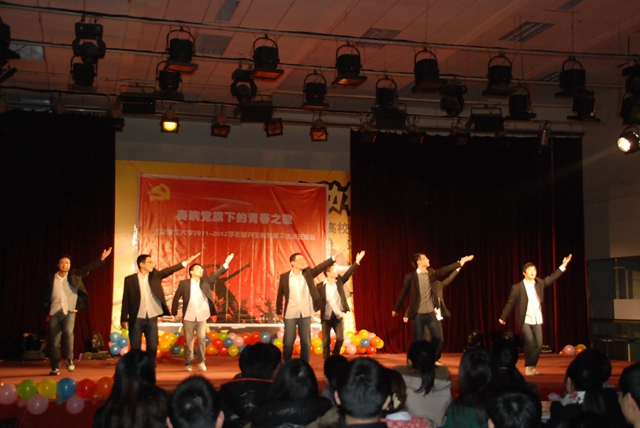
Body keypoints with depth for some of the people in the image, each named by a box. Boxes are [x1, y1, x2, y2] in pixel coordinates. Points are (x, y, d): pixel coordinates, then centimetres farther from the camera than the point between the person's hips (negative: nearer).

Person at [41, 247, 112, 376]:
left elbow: (88, 268, -3)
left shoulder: (75, 275, 5)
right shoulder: (50, 279, 6)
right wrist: (47, 311, 5)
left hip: (69, 312, -1)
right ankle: (55, 368, 12)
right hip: (54, 313, 1)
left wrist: (101, 259, -14)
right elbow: (44, 296, 12)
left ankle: (69, 359, -11)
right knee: (54, 342, 1)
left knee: (68, 332, -27)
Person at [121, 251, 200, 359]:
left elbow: (169, 270, -6)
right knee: (135, 348, 4)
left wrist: (185, 263, -18)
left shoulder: (155, 275, 5)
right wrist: (124, 319, -4)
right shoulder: (130, 279, -2)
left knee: (152, 347, 5)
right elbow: (126, 300, -2)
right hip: (136, 319, -3)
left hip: (152, 318, 3)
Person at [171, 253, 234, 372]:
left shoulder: (205, 282, 6)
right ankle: (188, 363, 15)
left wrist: (226, 264, -15)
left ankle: (201, 362, 8)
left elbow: (215, 275, -4)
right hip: (188, 317, -1)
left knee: (202, 338, -7)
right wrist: (174, 312, -1)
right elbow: (176, 297, 2)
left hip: (202, 317, 1)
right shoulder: (184, 283, -1)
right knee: (188, 341, 4)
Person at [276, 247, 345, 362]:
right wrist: (278, 310, 6)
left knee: (305, 342, 6)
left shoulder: (308, 273, 4)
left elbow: (321, 267, -7)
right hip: (290, 314, -2)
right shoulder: (284, 277, -1)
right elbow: (280, 294, 5)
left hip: (305, 314, 2)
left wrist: (335, 256, -17)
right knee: (288, 341, 4)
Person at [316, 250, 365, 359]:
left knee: (340, 338, -3)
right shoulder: (320, 286, -6)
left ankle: (335, 356, 21)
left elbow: (348, 273, -4)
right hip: (326, 317, -2)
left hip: (338, 317, 2)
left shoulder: (339, 281, 3)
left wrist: (357, 261, -11)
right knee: (326, 341, 3)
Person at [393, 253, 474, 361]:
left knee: (438, 337, 3)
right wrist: (396, 309, 6)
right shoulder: (411, 277, -6)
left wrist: (460, 262, -1)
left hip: (431, 313, 4)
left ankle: (434, 360, 21)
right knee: (418, 340, 2)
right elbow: (403, 293, 0)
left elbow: (444, 270, 4)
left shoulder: (431, 273, 8)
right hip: (418, 314, -4)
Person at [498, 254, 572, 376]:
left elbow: (552, 278, 15)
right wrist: (503, 317, 0)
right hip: (525, 320, -4)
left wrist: (563, 265, 11)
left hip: (537, 321, 5)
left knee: (538, 344, -1)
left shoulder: (539, 283, 9)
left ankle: (532, 367, 15)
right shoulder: (517, 287, -5)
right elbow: (510, 303, -1)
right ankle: (528, 367, -7)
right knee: (529, 340, -21)